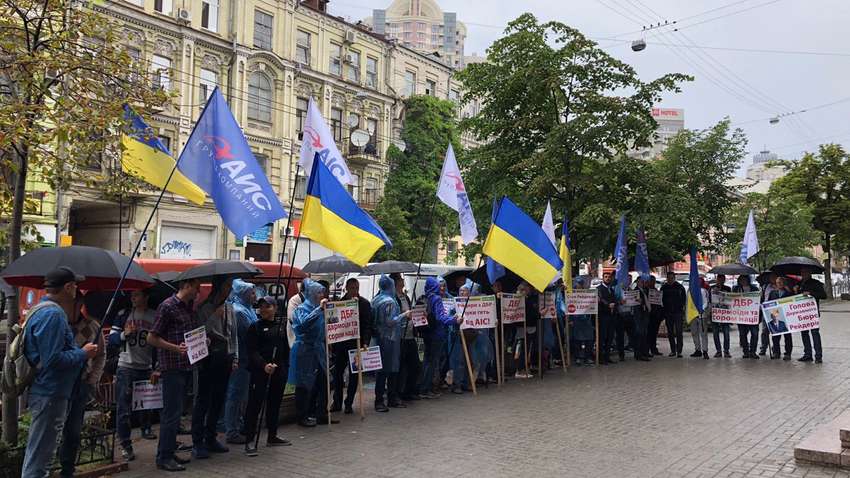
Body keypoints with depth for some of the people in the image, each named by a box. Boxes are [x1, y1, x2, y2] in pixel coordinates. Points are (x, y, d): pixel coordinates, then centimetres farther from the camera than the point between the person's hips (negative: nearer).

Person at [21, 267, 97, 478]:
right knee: (39, 455, -1)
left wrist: (81, 350, 13)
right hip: (50, 395, -10)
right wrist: (84, 353, -13)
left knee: (38, 453, 21)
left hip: (47, 392, 10)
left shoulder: (42, 309, 13)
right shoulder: (53, 314, -20)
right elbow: (53, 360, -26)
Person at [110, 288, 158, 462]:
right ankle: (125, 444, 2)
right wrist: (124, 334, -19)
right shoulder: (124, 315, 2)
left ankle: (146, 429, 37)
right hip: (126, 368, -2)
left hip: (147, 368, 2)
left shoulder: (155, 317, 5)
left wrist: (156, 369, 5)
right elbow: (111, 339, 1)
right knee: (123, 407, -4)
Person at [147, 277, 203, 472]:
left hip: (186, 367, 8)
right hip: (172, 367, -8)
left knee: (175, 412, 15)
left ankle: (168, 453, 24)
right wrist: (176, 348, -21)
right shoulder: (167, 306, -11)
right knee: (172, 413, -4)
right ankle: (163, 458, 5)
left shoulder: (189, 307, 12)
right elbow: (152, 338, -13)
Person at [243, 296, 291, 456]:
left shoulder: (281, 326, 12)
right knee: (254, 404, -5)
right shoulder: (255, 327, -4)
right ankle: (249, 441, 0)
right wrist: (264, 365, -26)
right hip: (259, 372, -6)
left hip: (279, 372, 6)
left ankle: (272, 436, 26)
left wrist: (285, 367, 12)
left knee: (275, 404, 13)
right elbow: (252, 351, -13)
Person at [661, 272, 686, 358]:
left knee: (679, 332, -6)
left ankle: (679, 351, -5)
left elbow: (684, 298, 5)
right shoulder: (664, 287, 7)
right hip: (668, 313, 3)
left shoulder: (680, 287, 0)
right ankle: (673, 351, 15)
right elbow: (661, 299, 12)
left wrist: (681, 308, -4)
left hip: (678, 312, -3)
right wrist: (664, 309, 3)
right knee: (670, 333, 7)